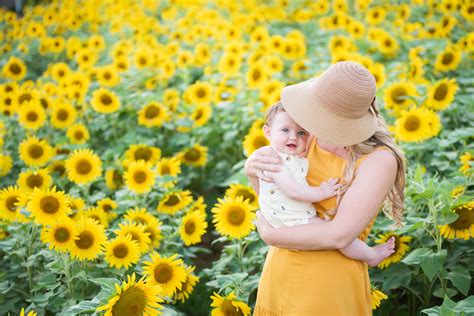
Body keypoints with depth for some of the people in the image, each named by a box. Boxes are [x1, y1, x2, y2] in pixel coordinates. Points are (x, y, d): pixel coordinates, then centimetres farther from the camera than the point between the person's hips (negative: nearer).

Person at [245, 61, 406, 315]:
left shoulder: (379, 159, -20)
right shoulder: (311, 137, -4)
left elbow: (339, 235, -26)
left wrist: (268, 234, -15)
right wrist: (252, 167, -13)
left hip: (328, 287, -5)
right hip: (279, 274, 5)